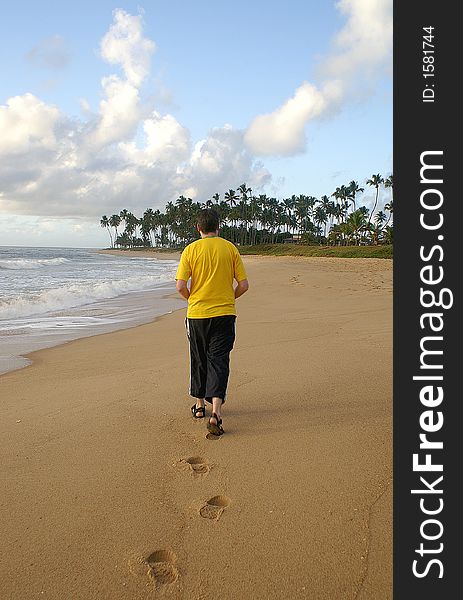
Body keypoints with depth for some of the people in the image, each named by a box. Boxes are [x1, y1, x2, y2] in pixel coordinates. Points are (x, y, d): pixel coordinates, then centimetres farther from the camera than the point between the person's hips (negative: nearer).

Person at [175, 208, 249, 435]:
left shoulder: (191, 250, -3)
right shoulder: (230, 248, -1)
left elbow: (181, 286, -9)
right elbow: (243, 285, -2)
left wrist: (192, 299, 11)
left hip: (197, 314, 0)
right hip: (224, 314, 0)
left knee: (199, 359, 16)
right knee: (218, 359, 1)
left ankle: (200, 405, 29)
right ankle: (215, 412, -12)